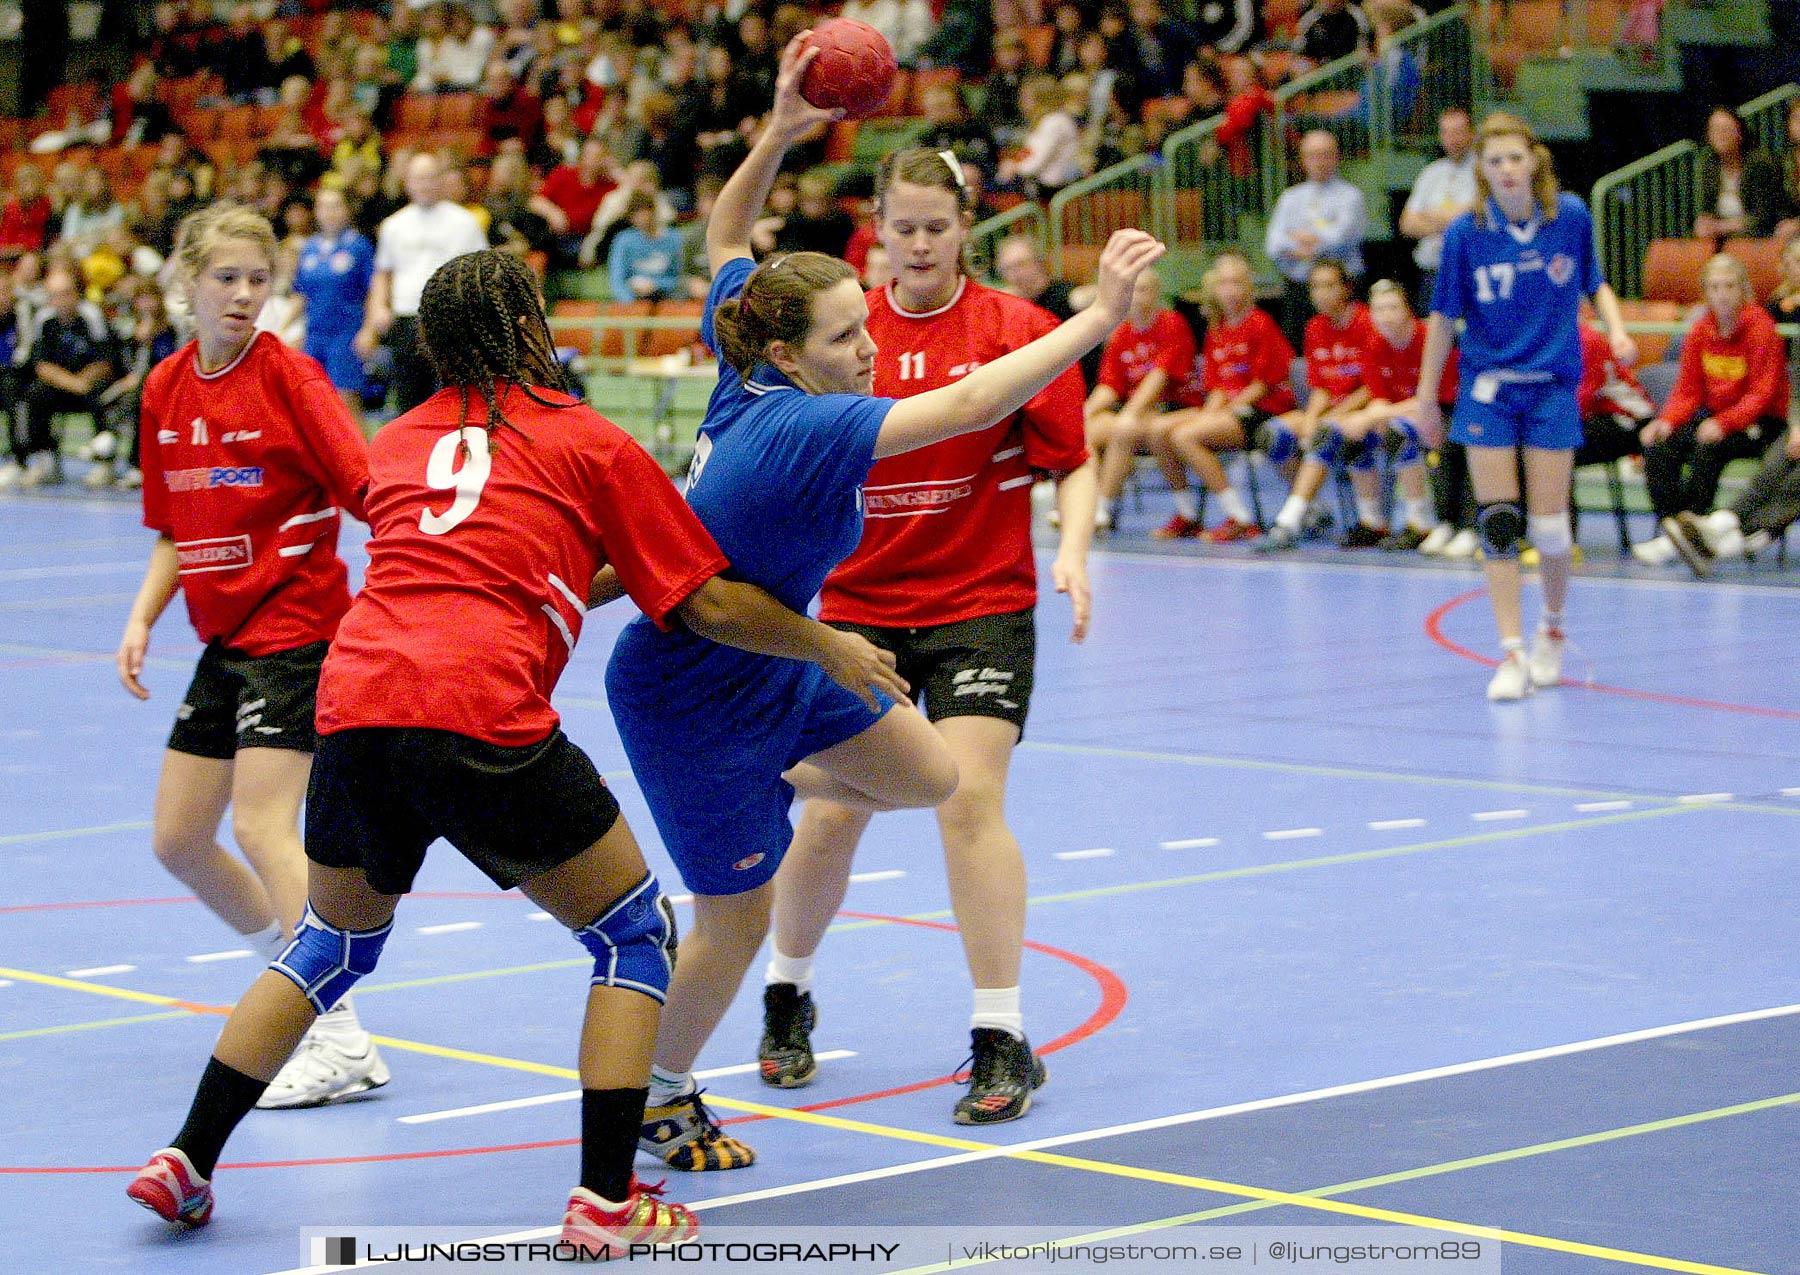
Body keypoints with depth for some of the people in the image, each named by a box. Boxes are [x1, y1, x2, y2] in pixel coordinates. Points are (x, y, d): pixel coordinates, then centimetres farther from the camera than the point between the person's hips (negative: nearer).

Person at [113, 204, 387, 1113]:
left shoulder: (287, 375, -11)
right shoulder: (164, 390, 8)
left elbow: (367, 491, -18)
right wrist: (142, 621, 2)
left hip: (296, 627, -7)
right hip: (225, 639, 7)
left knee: (261, 826, -18)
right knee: (177, 840, 9)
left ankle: (341, 1042, -17)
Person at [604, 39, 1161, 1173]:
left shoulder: (753, 377, -9)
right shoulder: (800, 426, -32)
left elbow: (724, 238, 9)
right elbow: (974, 405, -39)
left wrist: (778, 133, -3)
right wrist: (1100, 318, -38)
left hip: (777, 669, 9)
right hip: (691, 699, -9)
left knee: (932, 776, 10)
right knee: (741, 918, 5)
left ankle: (767, 797, 28)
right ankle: (658, 1100, 27)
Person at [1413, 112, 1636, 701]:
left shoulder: (1572, 215, -7)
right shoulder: (1465, 232, -9)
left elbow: (1595, 283, 9)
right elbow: (1444, 317, -1)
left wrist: (1616, 329, -9)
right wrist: (1426, 400, 2)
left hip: (1553, 388, 0)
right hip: (1488, 387, 0)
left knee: (1549, 527, -1)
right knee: (1498, 523, -6)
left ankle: (1552, 626, 26)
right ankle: (1512, 654, -1)